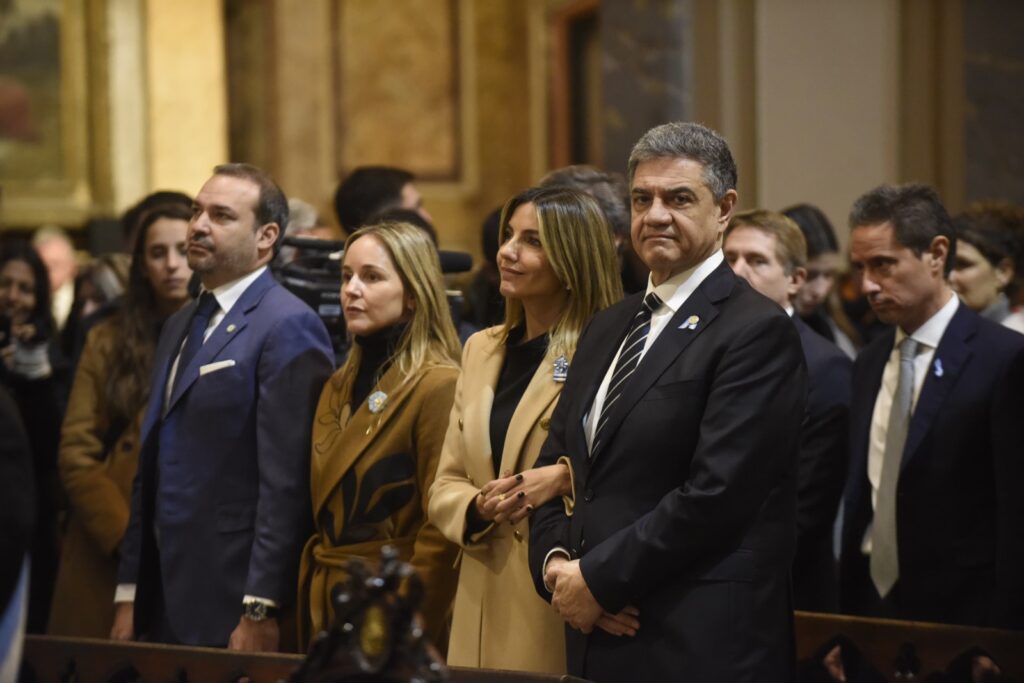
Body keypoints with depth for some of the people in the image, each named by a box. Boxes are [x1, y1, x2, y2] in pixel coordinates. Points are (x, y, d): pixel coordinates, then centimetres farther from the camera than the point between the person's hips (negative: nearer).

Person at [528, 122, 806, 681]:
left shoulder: (757, 331, -10)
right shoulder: (607, 328, 15)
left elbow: (716, 492, -17)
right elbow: (554, 464, 17)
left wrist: (597, 579, -13)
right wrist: (554, 562, -1)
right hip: (596, 638, 7)